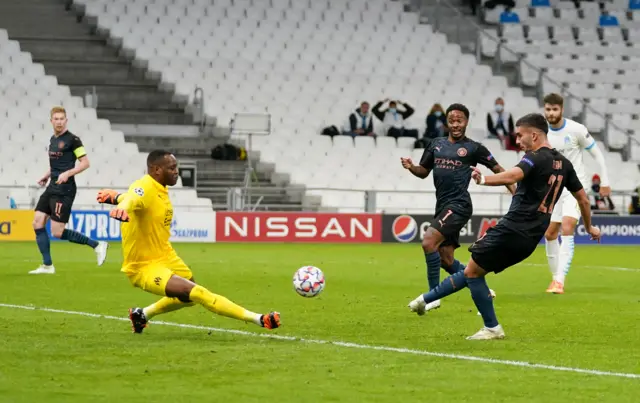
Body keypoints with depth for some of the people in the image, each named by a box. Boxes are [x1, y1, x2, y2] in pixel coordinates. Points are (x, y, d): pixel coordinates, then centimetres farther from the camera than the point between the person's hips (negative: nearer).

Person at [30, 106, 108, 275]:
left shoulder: (72, 139, -9)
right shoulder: (53, 139, 15)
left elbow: (85, 163, -12)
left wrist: (67, 173, -23)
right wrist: (47, 176, 13)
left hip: (64, 190, -8)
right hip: (52, 188, 8)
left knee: (57, 232, -11)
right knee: (37, 223, 1)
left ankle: (97, 245, 0)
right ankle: (47, 266, 7)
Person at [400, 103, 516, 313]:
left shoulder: (473, 148, -2)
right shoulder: (436, 144, 13)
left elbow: (498, 170, 3)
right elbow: (424, 171, 19)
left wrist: (515, 194, -5)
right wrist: (410, 167, -3)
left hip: (458, 205, -7)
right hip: (442, 207, 7)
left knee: (428, 241, -23)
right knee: (446, 260, 9)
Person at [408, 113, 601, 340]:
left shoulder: (535, 158, -12)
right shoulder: (564, 164, 14)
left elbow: (511, 177, -32)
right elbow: (583, 198, 21)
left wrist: (483, 179, -46)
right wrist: (589, 227, 36)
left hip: (512, 229, -9)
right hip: (530, 240, 9)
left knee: (473, 272, 3)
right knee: (473, 271, 17)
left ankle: (492, 328, 6)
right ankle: (427, 299, 25)